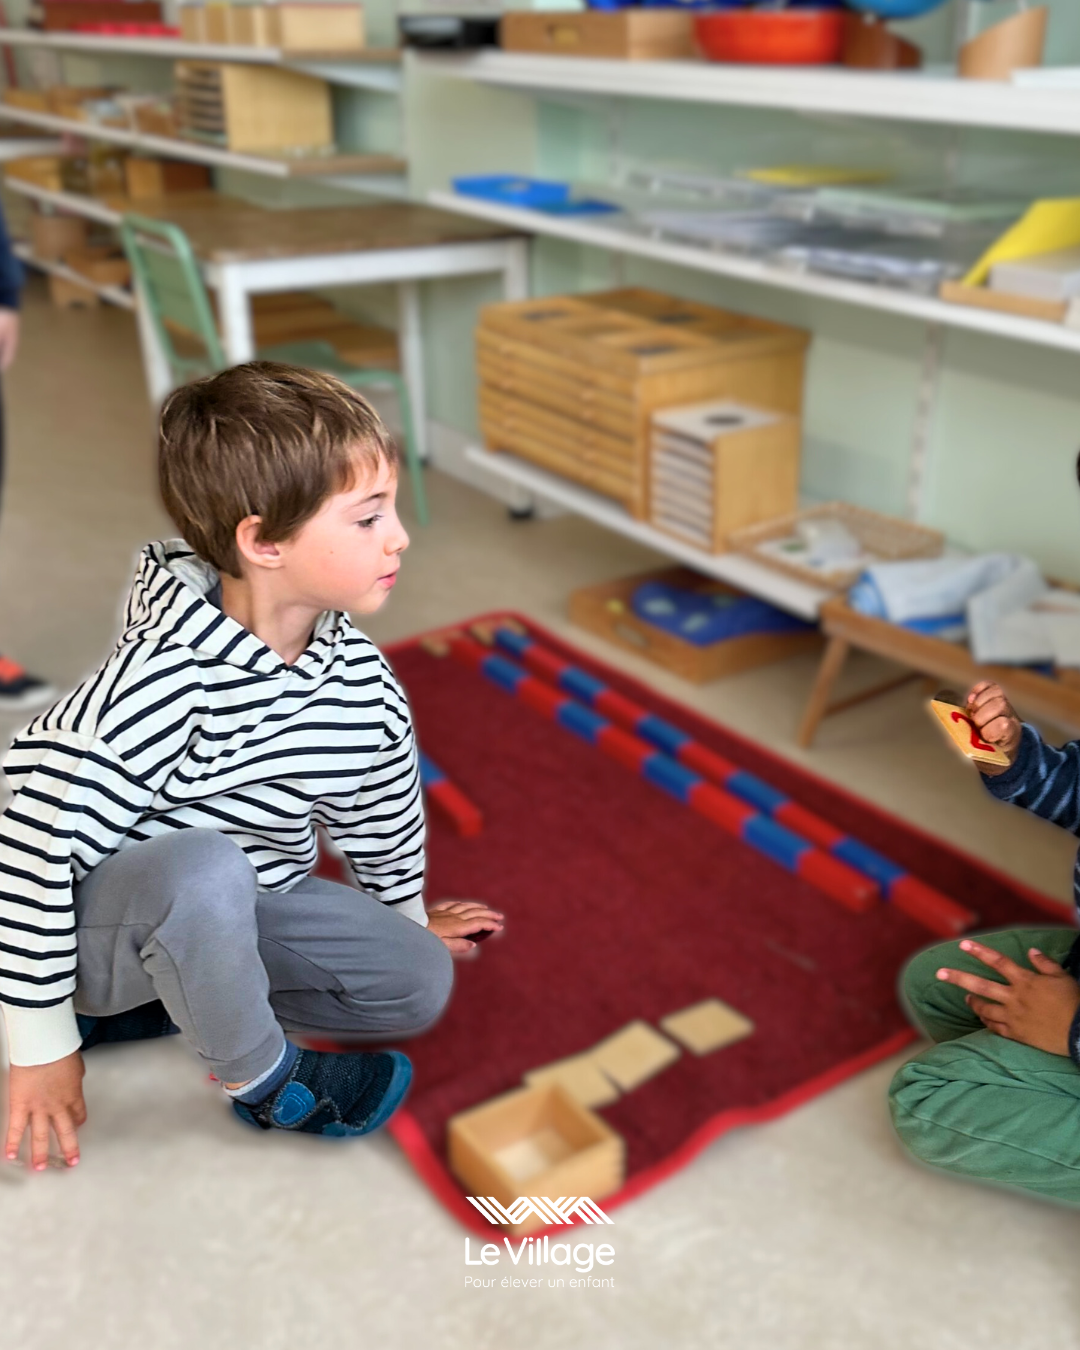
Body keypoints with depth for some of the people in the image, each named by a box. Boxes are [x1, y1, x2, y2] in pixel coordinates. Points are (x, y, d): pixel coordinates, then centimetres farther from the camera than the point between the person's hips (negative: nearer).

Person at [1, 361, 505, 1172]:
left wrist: (406, 918, 24)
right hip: (101, 920, -7)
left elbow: (384, 819, 7)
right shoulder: (162, 680, -33)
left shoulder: (364, 686, -12)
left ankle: (167, 995, 8)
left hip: (248, 904, 7)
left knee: (420, 984, 0)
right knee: (203, 868, -39)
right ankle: (264, 1080, -10)